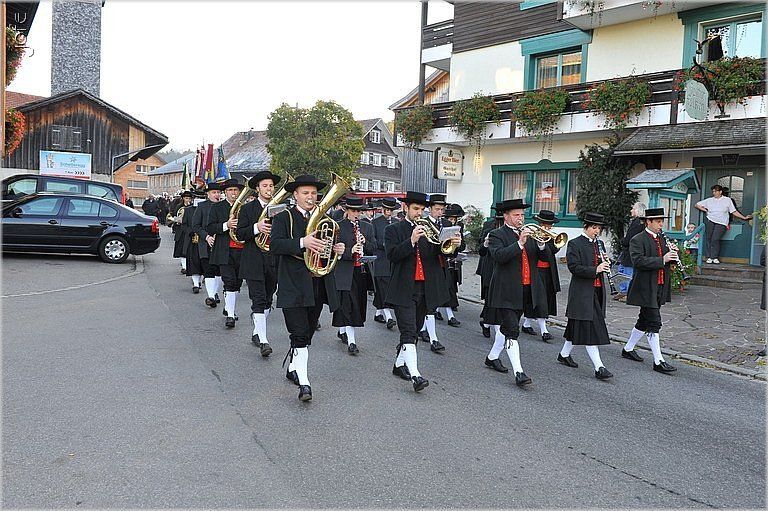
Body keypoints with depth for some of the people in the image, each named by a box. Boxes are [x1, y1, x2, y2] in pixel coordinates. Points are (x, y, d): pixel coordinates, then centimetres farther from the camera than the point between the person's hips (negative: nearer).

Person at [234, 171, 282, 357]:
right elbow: (240, 234, -6)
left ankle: (257, 332, 29)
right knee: (259, 300, -9)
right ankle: (263, 340, -11)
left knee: (267, 300, 12)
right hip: (254, 261, -4)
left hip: (274, 261, 4)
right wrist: (256, 228, -21)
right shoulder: (247, 209, 2)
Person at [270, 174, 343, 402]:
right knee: (299, 335, -9)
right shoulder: (284, 218, -1)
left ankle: (293, 367, 34)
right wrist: (303, 242, -29)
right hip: (293, 286, -5)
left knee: (307, 332, 15)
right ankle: (303, 382, -8)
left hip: (319, 286, 6)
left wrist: (338, 250, -2)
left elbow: (331, 245, 22)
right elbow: (274, 245, -15)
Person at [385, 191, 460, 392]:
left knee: (414, 331, 14)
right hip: (404, 289, -5)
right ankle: (415, 375, -18)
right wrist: (411, 240, -24)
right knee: (408, 333, -12)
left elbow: (442, 251, 2)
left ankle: (399, 364, 30)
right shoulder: (393, 230, 2)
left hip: (425, 289, 5)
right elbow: (391, 255, -13)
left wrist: (453, 245, -20)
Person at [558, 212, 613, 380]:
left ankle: (564, 354, 31)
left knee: (578, 326, 15)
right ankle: (599, 368, -8)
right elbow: (574, 267, -16)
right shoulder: (575, 244, -8)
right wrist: (595, 270, -26)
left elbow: (603, 265, 19)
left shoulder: (599, 244, 14)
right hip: (582, 292, -7)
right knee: (590, 328, -8)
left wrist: (606, 263, -4)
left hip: (597, 291, 7)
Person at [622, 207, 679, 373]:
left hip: (659, 289, 8)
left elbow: (666, 260, 18)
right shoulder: (637, 240, -10)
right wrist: (662, 260, -27)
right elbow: (638, 261, -23)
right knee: (654, 323, -8)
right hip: (646, 289, -8)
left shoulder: (662, 239, 14)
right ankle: (658, 361, -3)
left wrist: (672, 256, -4)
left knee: (645, 321, 16)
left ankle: (628, 349, 31)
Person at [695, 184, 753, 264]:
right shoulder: (709, 200, 15)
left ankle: (715, 257, -4)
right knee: (708, 238, -7)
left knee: (715, 239, -14)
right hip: (710, 220, 2)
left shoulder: (727, 200, 12)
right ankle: (709, 257, -2)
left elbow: (734, 212, 12)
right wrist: (705, 210, 7)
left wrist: (744, 217, 6)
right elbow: (697, 205, 18)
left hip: (721, 223, -2)